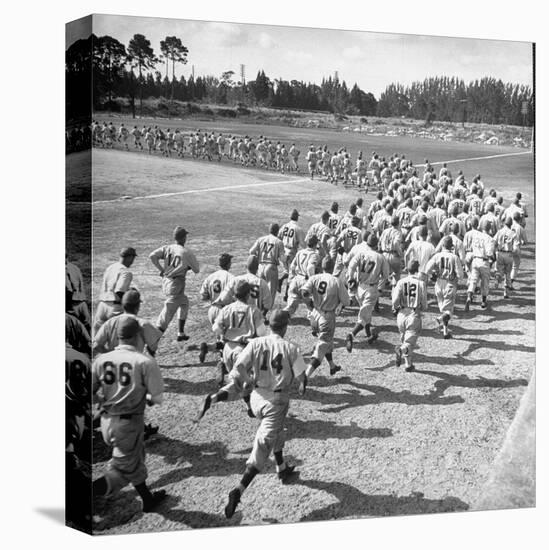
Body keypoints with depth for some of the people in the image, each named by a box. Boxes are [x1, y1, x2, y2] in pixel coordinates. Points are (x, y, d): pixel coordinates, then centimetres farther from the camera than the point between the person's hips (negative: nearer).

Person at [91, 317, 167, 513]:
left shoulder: (101, 360, -5)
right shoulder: (145, 362, -17)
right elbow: (157, 399, -13)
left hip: (106, 421, 6)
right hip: (129, 424, -6)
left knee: (135, 460, 26)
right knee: (124, 471, 11)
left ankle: (148, 498, 38)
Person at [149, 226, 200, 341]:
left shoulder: (167, 248, 0)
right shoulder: (187, 253, -11)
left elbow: (152, 256, -11)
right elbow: (196, 269, -2)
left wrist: (161, 269, -2)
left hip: (165, 281, 7)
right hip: (176, 284, -7)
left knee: (184, 302, 27)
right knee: (168, 312, -4)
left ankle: (181, 333, 30)